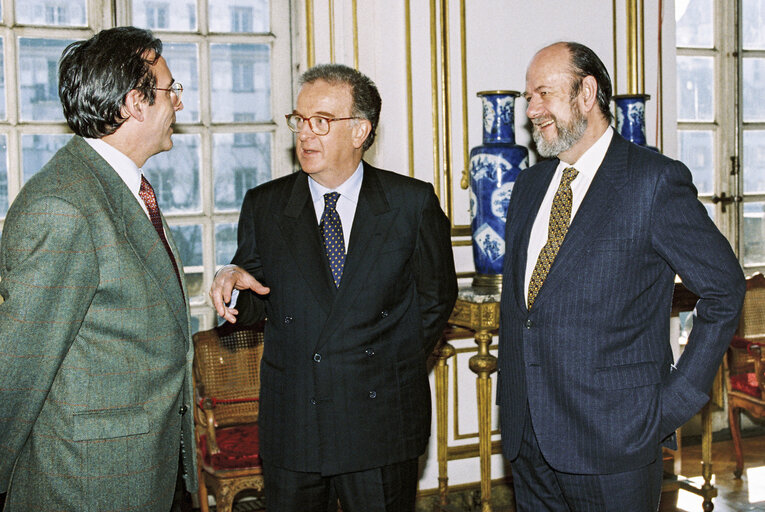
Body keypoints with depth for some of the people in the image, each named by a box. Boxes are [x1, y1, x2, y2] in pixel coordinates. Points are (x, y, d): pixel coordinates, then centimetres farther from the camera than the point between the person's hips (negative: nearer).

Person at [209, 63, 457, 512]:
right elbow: (254, 306, 7)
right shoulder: (264, 206, 2)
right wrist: (234, 281, -14)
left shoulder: (413, 202, -2)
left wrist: (399, 365, 5)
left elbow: (436, 296, 6)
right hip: (291, 423, 2)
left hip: (383, 423, -1)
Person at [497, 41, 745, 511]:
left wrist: (680, 397, -7)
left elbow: (725, 288, -5)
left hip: (612, 440, -5)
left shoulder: (656, 181, -9)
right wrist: (511, 395, 12)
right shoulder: (530, 184, 12)